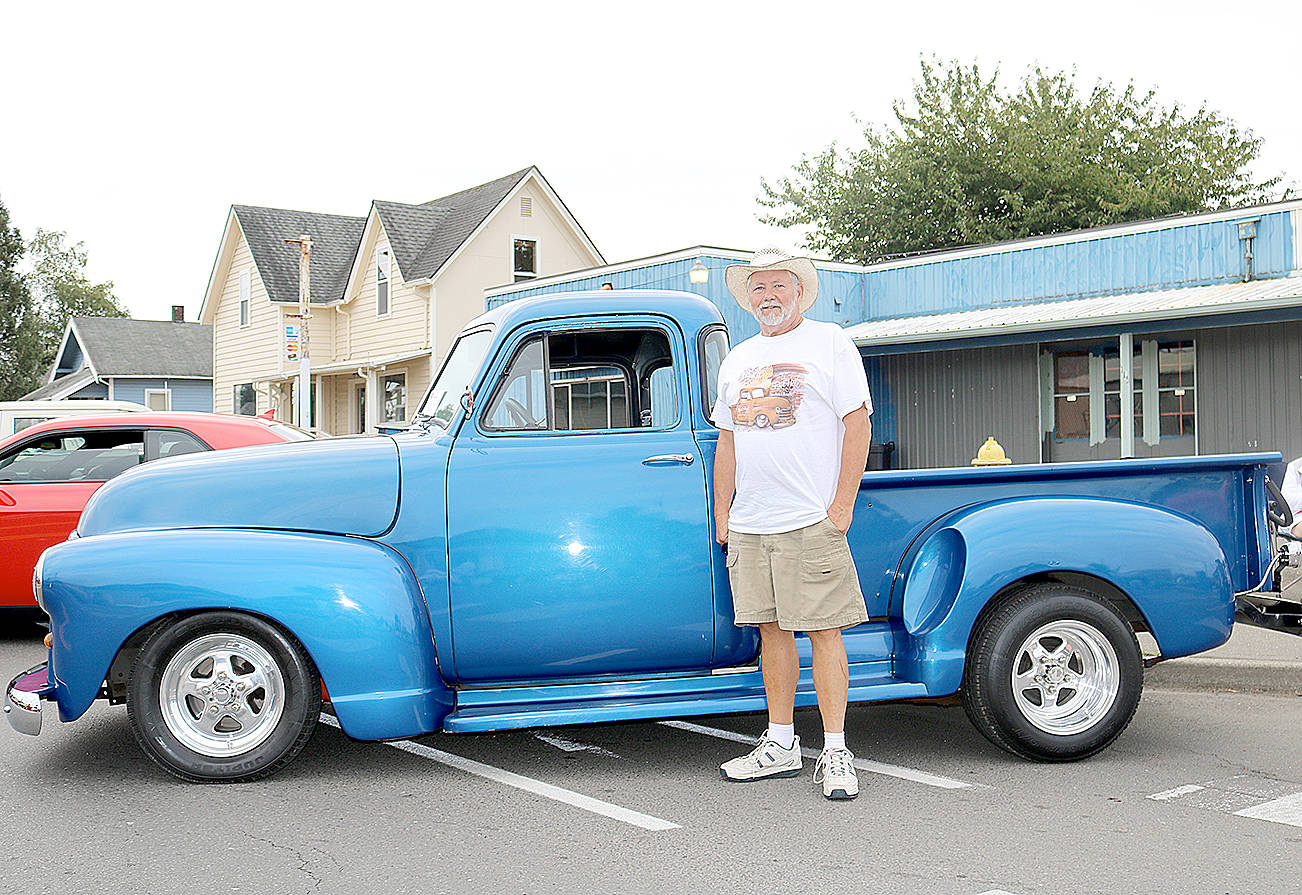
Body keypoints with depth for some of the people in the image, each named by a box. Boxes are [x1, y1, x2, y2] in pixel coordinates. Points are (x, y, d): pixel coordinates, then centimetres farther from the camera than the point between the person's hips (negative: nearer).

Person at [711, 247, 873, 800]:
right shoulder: (738, 360, 18)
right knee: (771, 630, 9)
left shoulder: (829, 342, 2)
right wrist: (722, 516, 13)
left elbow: (858, 425, -4)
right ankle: (781, 746, 18)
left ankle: (835, 753, 2)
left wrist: (842, 505, -10)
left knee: (823, 630, -4)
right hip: (749, 524, 5)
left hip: (812, 521, -5)